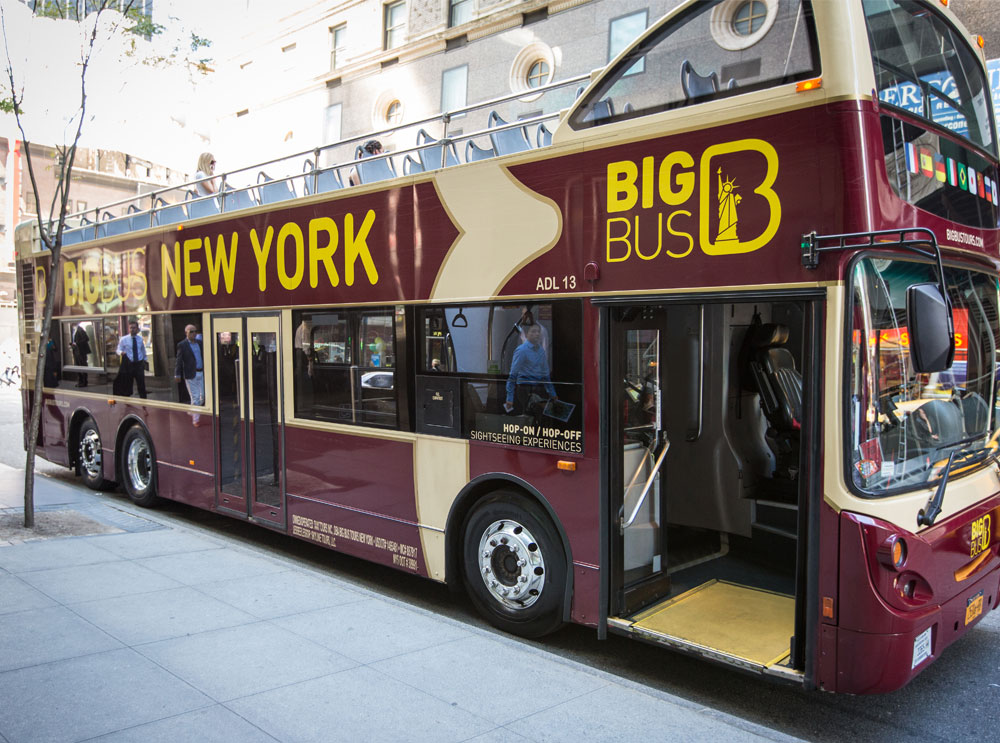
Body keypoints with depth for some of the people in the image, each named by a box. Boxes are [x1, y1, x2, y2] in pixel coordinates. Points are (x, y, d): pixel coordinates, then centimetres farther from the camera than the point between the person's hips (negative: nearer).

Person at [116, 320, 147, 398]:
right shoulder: (124, 339, 0)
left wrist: (144, 360, 17)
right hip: (128, 364, -1)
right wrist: (121, 352, -22)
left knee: (141, 385, 0)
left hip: (139, 364, 1)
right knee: (127, 385, 6)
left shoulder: (140, 339, 8)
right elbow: (119, 350, 1)